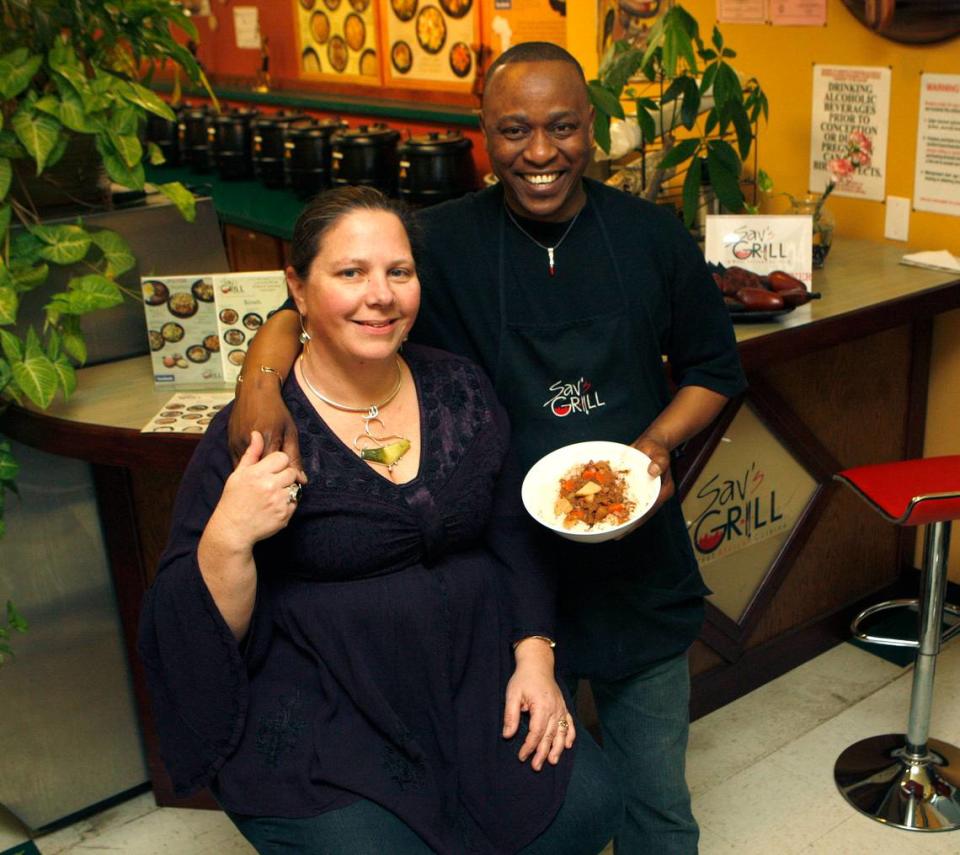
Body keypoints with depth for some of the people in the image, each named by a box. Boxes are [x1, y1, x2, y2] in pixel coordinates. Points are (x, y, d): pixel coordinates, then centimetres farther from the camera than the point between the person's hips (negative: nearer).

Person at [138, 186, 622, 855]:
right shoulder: (252, 436, -9)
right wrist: (226, 540, -26)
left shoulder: (461, 390, 4)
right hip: (320, 725, -4)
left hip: (476, 686, 5)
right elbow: (196, 637, -7)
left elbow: (512, 536, 11)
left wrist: (534, 656, -1)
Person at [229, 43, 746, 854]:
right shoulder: (443, 241, -7)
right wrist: (266, 367, -29)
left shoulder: (652, 235, 0)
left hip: (638, 567, 2)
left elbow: (713, 368, 8)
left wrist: (657, 443, -10)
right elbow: (307, 302, -7)